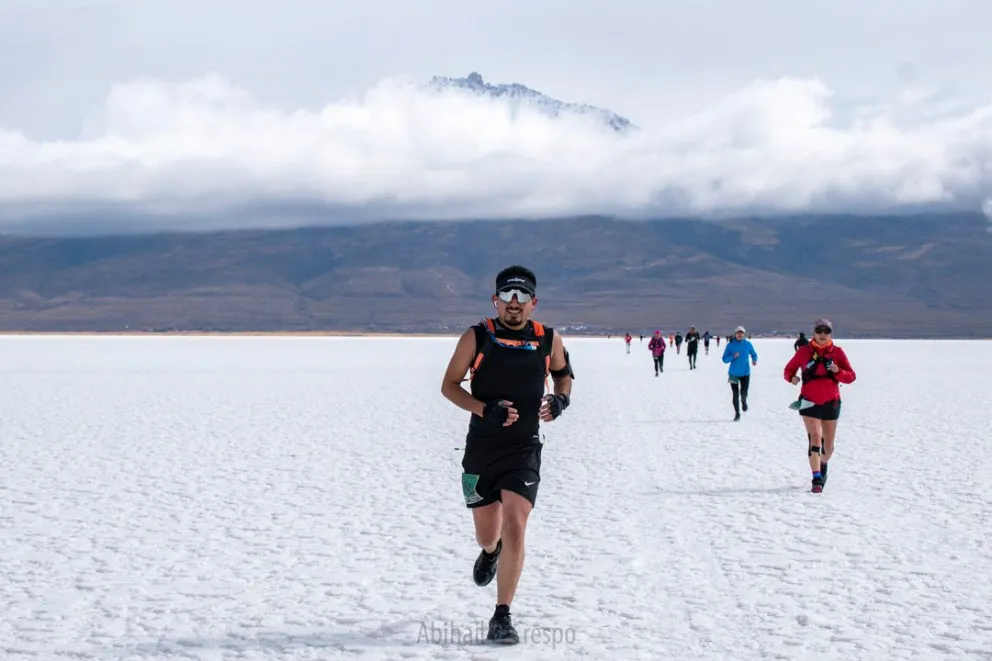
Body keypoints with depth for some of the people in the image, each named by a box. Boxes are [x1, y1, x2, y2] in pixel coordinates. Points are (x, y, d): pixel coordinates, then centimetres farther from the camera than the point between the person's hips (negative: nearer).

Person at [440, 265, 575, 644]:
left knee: (514, 530, -15)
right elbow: (449, 385, -3)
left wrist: (561, 399, -3)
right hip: (481, 449, 0)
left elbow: (563, 374, 20)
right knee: (487, 537, 12)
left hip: (524, 451, 0)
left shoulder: (548, 340, 0)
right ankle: (491, 552, 52)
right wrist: (485, 410, -18)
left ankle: (502, 617, -5)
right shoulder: (477, 337, -5)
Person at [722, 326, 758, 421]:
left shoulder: (748, 344, 0)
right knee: (735, 394, 1)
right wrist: (733, 356, -22)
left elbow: (754, 354, 12)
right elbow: (725, 359, -5)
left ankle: (743, 401, 29)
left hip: (745, 373, 0)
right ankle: (737, 413, 17)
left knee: (744, 393, -8)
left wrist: (754, 360, -9)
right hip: (734, 373, 0)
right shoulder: (730, 345, -4)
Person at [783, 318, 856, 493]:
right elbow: (789, 369, 10)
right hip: (810, 402, -2)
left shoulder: (837, 352, 1)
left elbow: (851, 376, 1)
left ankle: (823, 466, 41)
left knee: (828, 443, 11)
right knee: (815, 437, -16)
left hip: (831, 402, 2)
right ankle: (817, 479, -17)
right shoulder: (804, 351, -1)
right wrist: (792, 377, -13)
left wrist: (838, 371, -20)